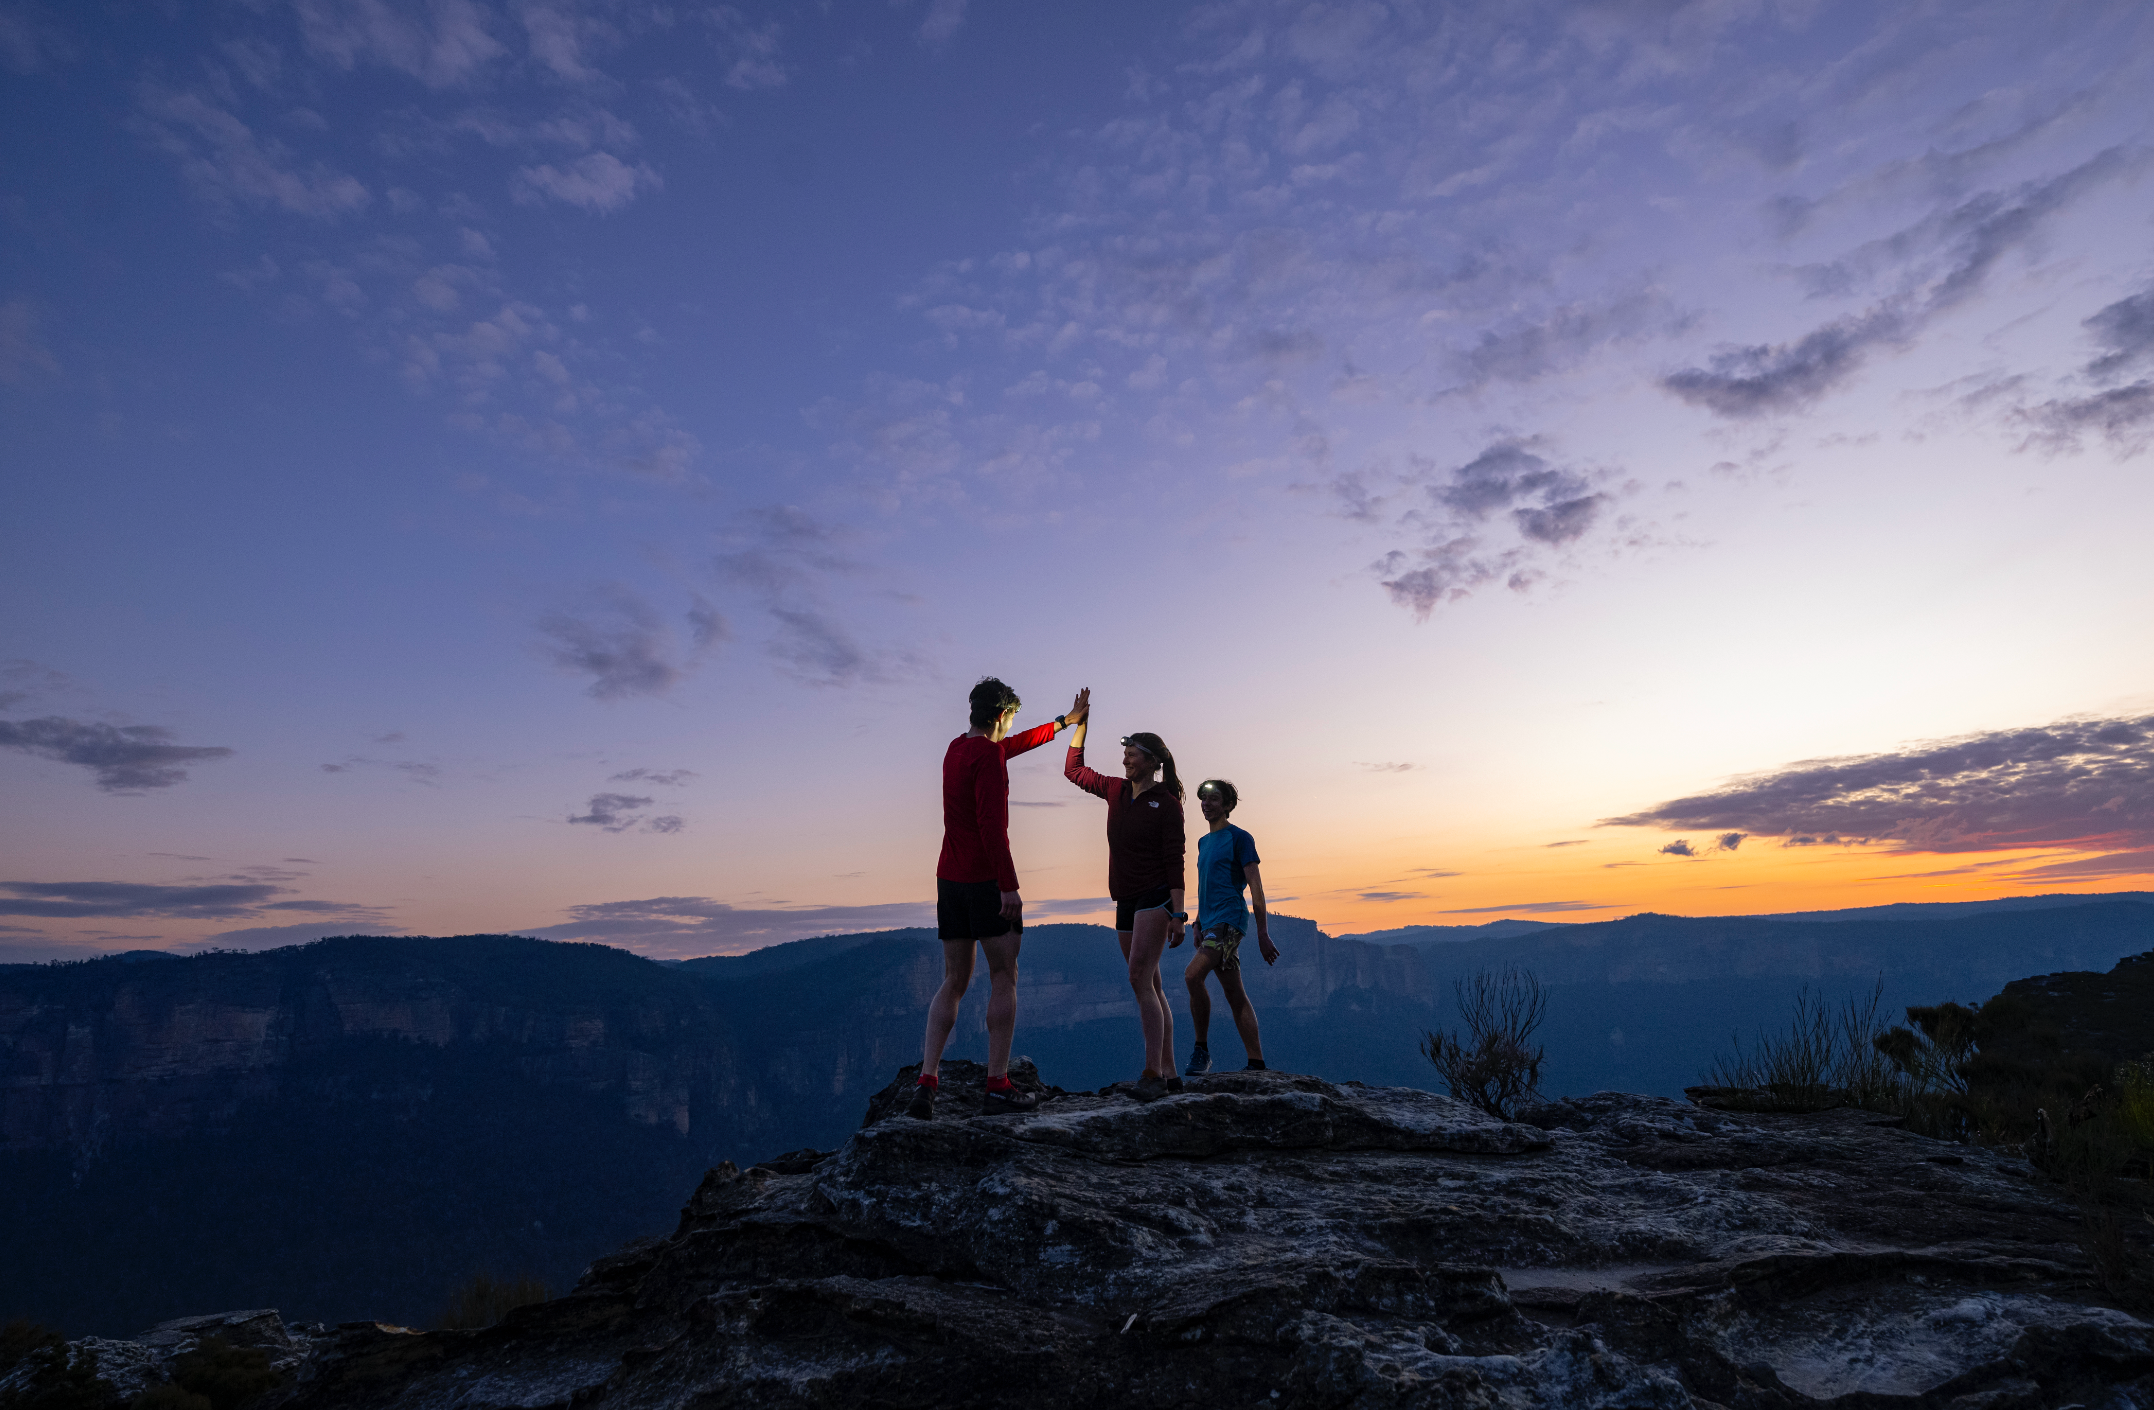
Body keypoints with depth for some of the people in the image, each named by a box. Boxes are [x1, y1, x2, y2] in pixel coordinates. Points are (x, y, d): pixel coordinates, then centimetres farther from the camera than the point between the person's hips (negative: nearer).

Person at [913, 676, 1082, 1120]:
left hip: (949, 879, 8)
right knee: (1004, 979, 1)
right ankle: (998, 1087, 2)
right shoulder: (989, 756, -12)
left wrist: (1060, 723, 42)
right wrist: (1009, 885, -23)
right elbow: (992, 823, -22)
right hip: (987, 880, -8)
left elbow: (1015, 744, 31)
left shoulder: (957, 748, 15)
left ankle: (926, 1082, 3)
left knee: (954, 983, 11)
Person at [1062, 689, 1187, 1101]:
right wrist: (1079, 723, 11)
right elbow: (1074, 770, 19)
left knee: (1139, 978, -17)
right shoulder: (1116, 791, 9)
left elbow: (1175, 859, -12)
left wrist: (1177, 913, -17)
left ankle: (1152, 1072, -14)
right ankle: (1169, 1072, 14)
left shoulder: (1166, 803, -9)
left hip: (1155, 896, -7)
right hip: (1126, 900, 7)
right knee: (1150, 985, 8)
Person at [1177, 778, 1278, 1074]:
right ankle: (1256, 1064, 10)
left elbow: (1256, 887, -8)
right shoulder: (1203, 842, 19)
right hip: (1208, 922, 8)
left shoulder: (1239, 838, -4)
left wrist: (1263, 933, -12)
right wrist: (1198, 925, 24)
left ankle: (1202, 1050, -11)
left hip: (1229, 919, -8)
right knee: (1235, 994, 7)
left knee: (1193, 975, -23)